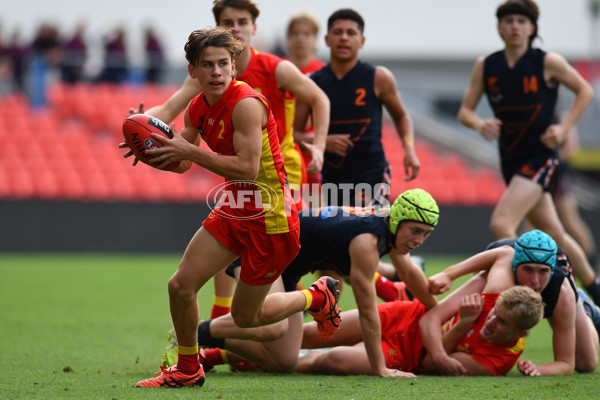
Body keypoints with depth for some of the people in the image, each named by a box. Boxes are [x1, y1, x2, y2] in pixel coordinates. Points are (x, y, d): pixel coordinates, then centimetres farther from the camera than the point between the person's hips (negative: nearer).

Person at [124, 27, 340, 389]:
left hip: (269, 220, -7)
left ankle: (319, 297, 29)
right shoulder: (198, 108, 3)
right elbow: (182, 164, 14)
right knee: (181, 286, 0)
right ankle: (188, 369, 21)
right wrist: (151, 152, -7)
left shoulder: (247, 104, -23)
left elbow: (247, 168, -30)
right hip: (233, 211, 7)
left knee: (245, 316, 5)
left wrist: (189, 150, -30)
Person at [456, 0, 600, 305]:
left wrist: (563, 128, -7)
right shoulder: (485, 66, 2)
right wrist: (480, 124, -18)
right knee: (554, 234, 15)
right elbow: (465, 111, 4)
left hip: (540, 158, -5)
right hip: (511, 161, 5)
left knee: (501, 224, -22)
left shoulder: (548, 63, -8)